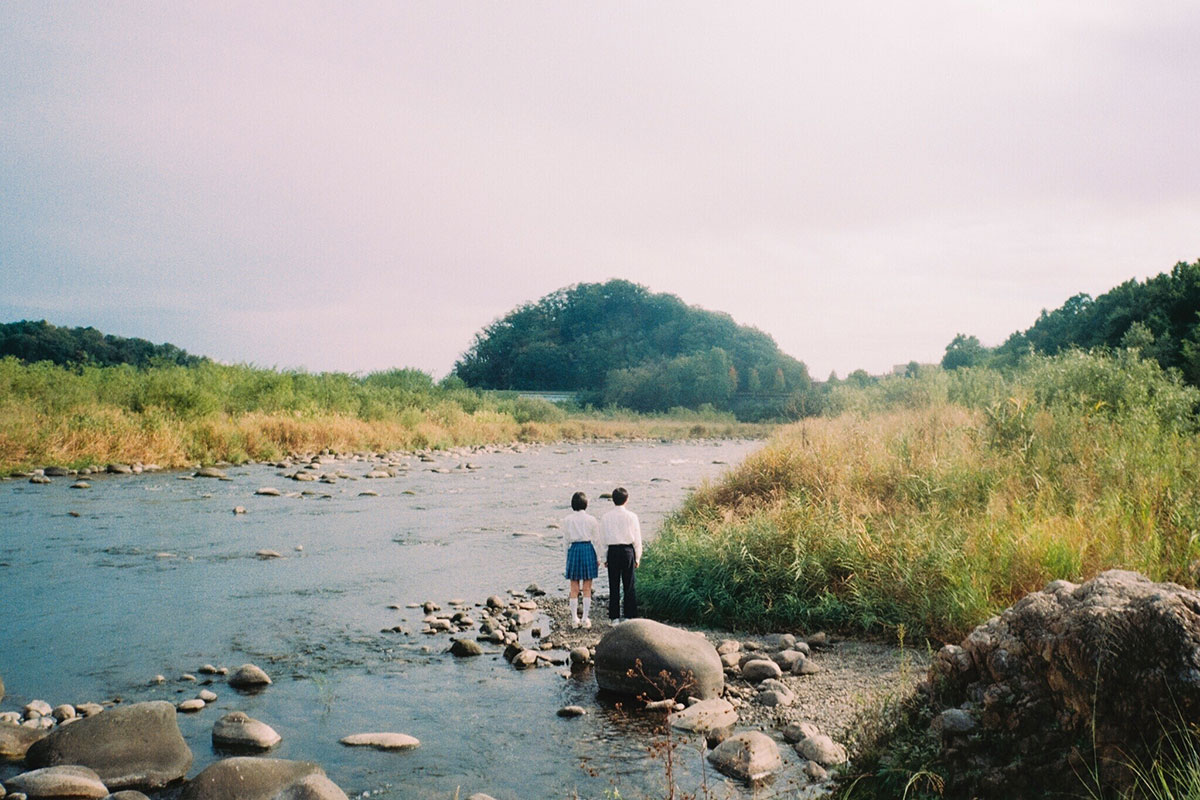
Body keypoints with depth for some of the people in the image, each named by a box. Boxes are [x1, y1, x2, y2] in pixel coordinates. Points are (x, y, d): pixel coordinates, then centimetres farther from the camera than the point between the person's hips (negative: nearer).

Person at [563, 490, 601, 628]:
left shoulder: (567, 520, -1)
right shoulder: (591, 519, -4)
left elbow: (565, 541, 3)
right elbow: (596, 540, 1)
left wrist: (567, 556, 13)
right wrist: (598, 558, 9)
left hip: (573, 550, 1)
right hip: (588, 550, -1)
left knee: (574, 589, 8)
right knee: (587, 588, 6)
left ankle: (575, 619, 10)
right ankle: (586, 619, 7)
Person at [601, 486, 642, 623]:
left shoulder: (606, 517, 0)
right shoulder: (632, 516, -3)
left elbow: (603, 538, 3)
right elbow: (637, 539, 1)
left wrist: (604, 558, 10)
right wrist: (637, 558, 9)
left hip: (612, 551, 1)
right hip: (628, 551, -1)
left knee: (614, 586, 6)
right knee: (629, 585, 5)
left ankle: (615, 618, 9)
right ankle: (629, 616, 7)